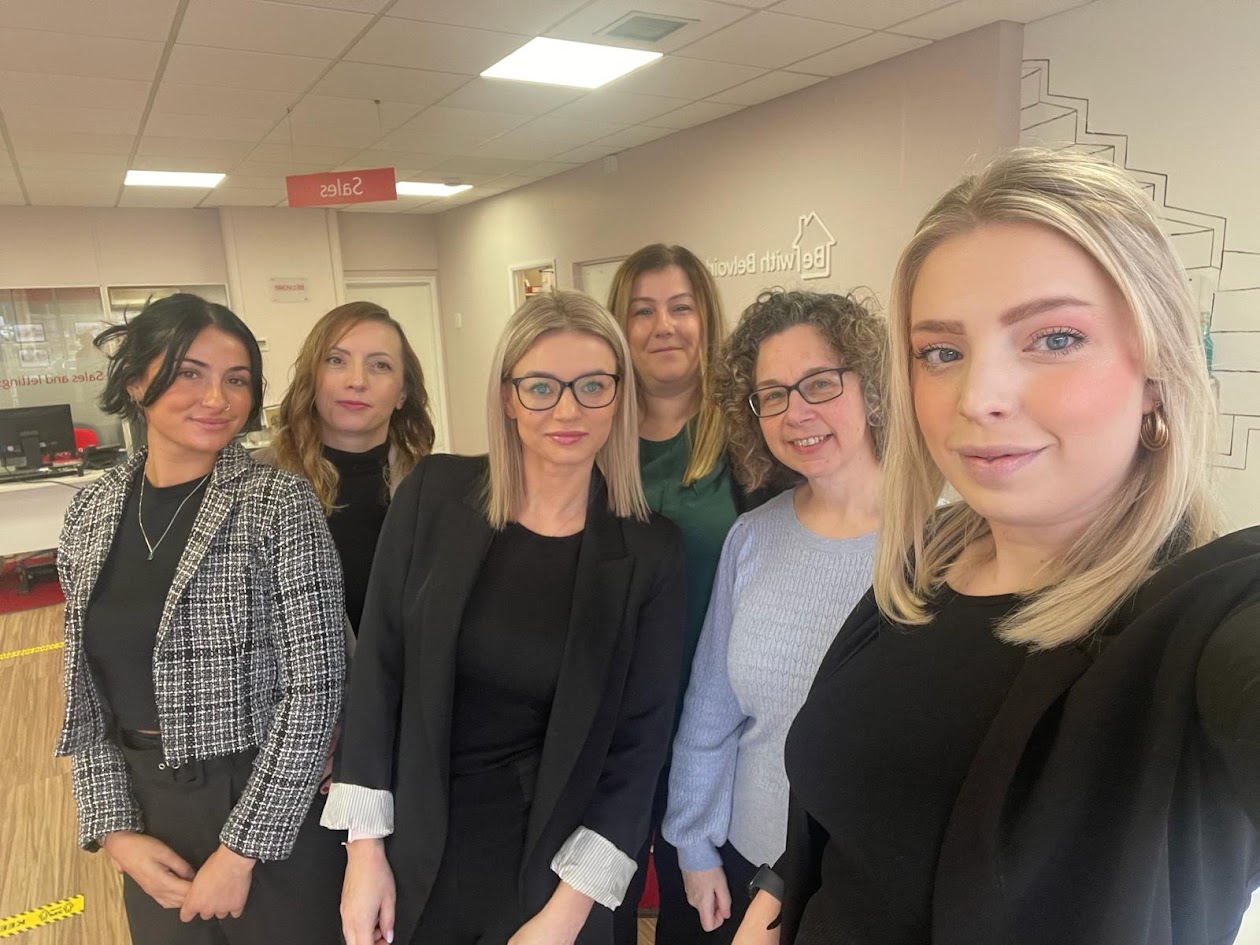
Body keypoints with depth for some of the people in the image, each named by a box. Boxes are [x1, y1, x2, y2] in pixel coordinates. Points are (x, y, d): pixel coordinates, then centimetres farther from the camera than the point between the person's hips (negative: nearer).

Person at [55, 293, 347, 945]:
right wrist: (114, 828, -2)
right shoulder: (92, 511, -1)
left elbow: (316, 687, -17)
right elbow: (86, 689, 4)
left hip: (265, 802, -4)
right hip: (142, 803, 5)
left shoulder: (279, 505, -17)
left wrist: (240, 850, -13)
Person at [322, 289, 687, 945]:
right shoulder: (434, 493, -10)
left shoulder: (650, 553, -11)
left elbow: (639, 739, -8)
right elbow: (378, 667, -5)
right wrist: (365, 846, -5)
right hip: (412, 845, 2)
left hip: (549, 860, -1)